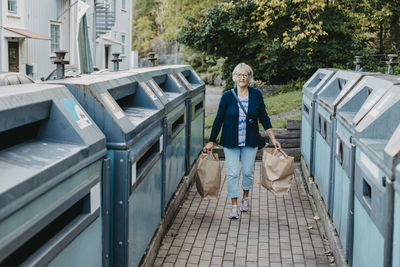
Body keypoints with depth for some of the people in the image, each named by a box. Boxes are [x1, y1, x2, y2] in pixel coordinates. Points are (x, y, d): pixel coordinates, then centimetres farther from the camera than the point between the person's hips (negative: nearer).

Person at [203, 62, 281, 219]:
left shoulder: (256, 94, -2)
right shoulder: (227, 96, -5)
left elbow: (264, 118, 4)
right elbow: (219, 119, 0)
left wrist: (273, 139, -1)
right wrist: (211, 141, 0)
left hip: (250, 141, 1)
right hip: (231, 141, -1)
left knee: (248, 171, 8)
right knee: (232, 173, -3)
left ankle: (245, 197, 35)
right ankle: (234, 206, 6)